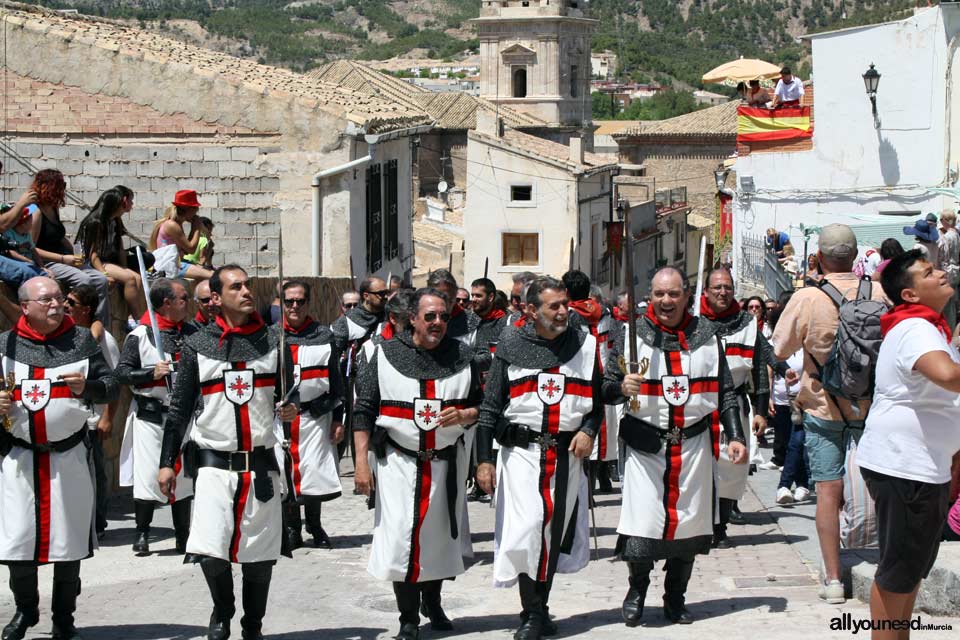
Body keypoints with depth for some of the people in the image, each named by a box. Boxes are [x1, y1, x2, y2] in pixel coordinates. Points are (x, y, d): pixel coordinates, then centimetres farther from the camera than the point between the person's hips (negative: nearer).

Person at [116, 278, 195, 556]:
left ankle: (183, 536, 17)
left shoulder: (193, 333, 9)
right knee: (148, 475, -6)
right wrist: (152, 373, -18)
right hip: (150, 416, -4)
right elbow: (122, 372, -7)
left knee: (184, 476, 8)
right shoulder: (139, 335, -5)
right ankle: (142, 534, 6)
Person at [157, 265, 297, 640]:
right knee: (210, 552, -13)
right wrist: (167, 462, 2)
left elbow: (288, 395, 16)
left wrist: (290, 411, -7)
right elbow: (180, 409, 5)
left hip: (261, 464, 2)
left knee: (260, 557, 4)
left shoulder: (272, 341, 7)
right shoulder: (197, 346, 2)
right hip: (214, 464, -2)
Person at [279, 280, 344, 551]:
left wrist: (338, 418, 4)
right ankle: (291, 530, 15)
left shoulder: (324, 335, 5)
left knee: (315, 472, -2)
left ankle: (315, 527, 16)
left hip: (315, 415, 0)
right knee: (285, 473, 2)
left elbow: (335, 379, 8)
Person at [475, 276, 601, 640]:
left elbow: (598, 400, 16)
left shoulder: (584, 345, 7)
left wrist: (588, 430, -4)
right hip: (522, 450, -2)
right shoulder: (512, 347, 1)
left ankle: (539, 607, 21)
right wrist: (484, 459, -3)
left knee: (555, 532, 7)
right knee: (527, 527, -13)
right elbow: (489, 407, 2)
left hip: (567, 455, 3)